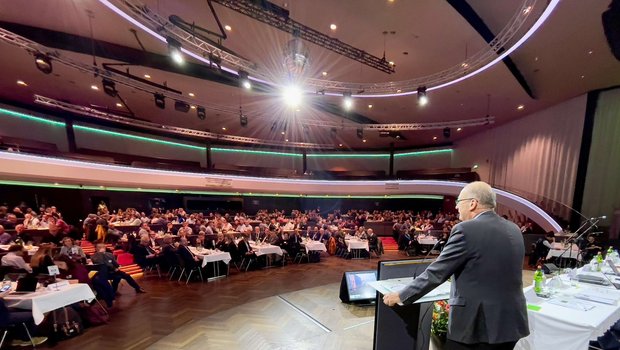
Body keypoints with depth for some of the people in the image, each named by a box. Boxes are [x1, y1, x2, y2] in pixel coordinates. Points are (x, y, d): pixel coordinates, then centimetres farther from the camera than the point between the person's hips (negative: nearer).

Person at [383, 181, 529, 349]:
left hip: (475, 323, -6)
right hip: (512, 321, 7)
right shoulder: (514, 230, 4)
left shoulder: (466, 230, -19)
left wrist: (401, 296, -7)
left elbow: (436, 273, -17)